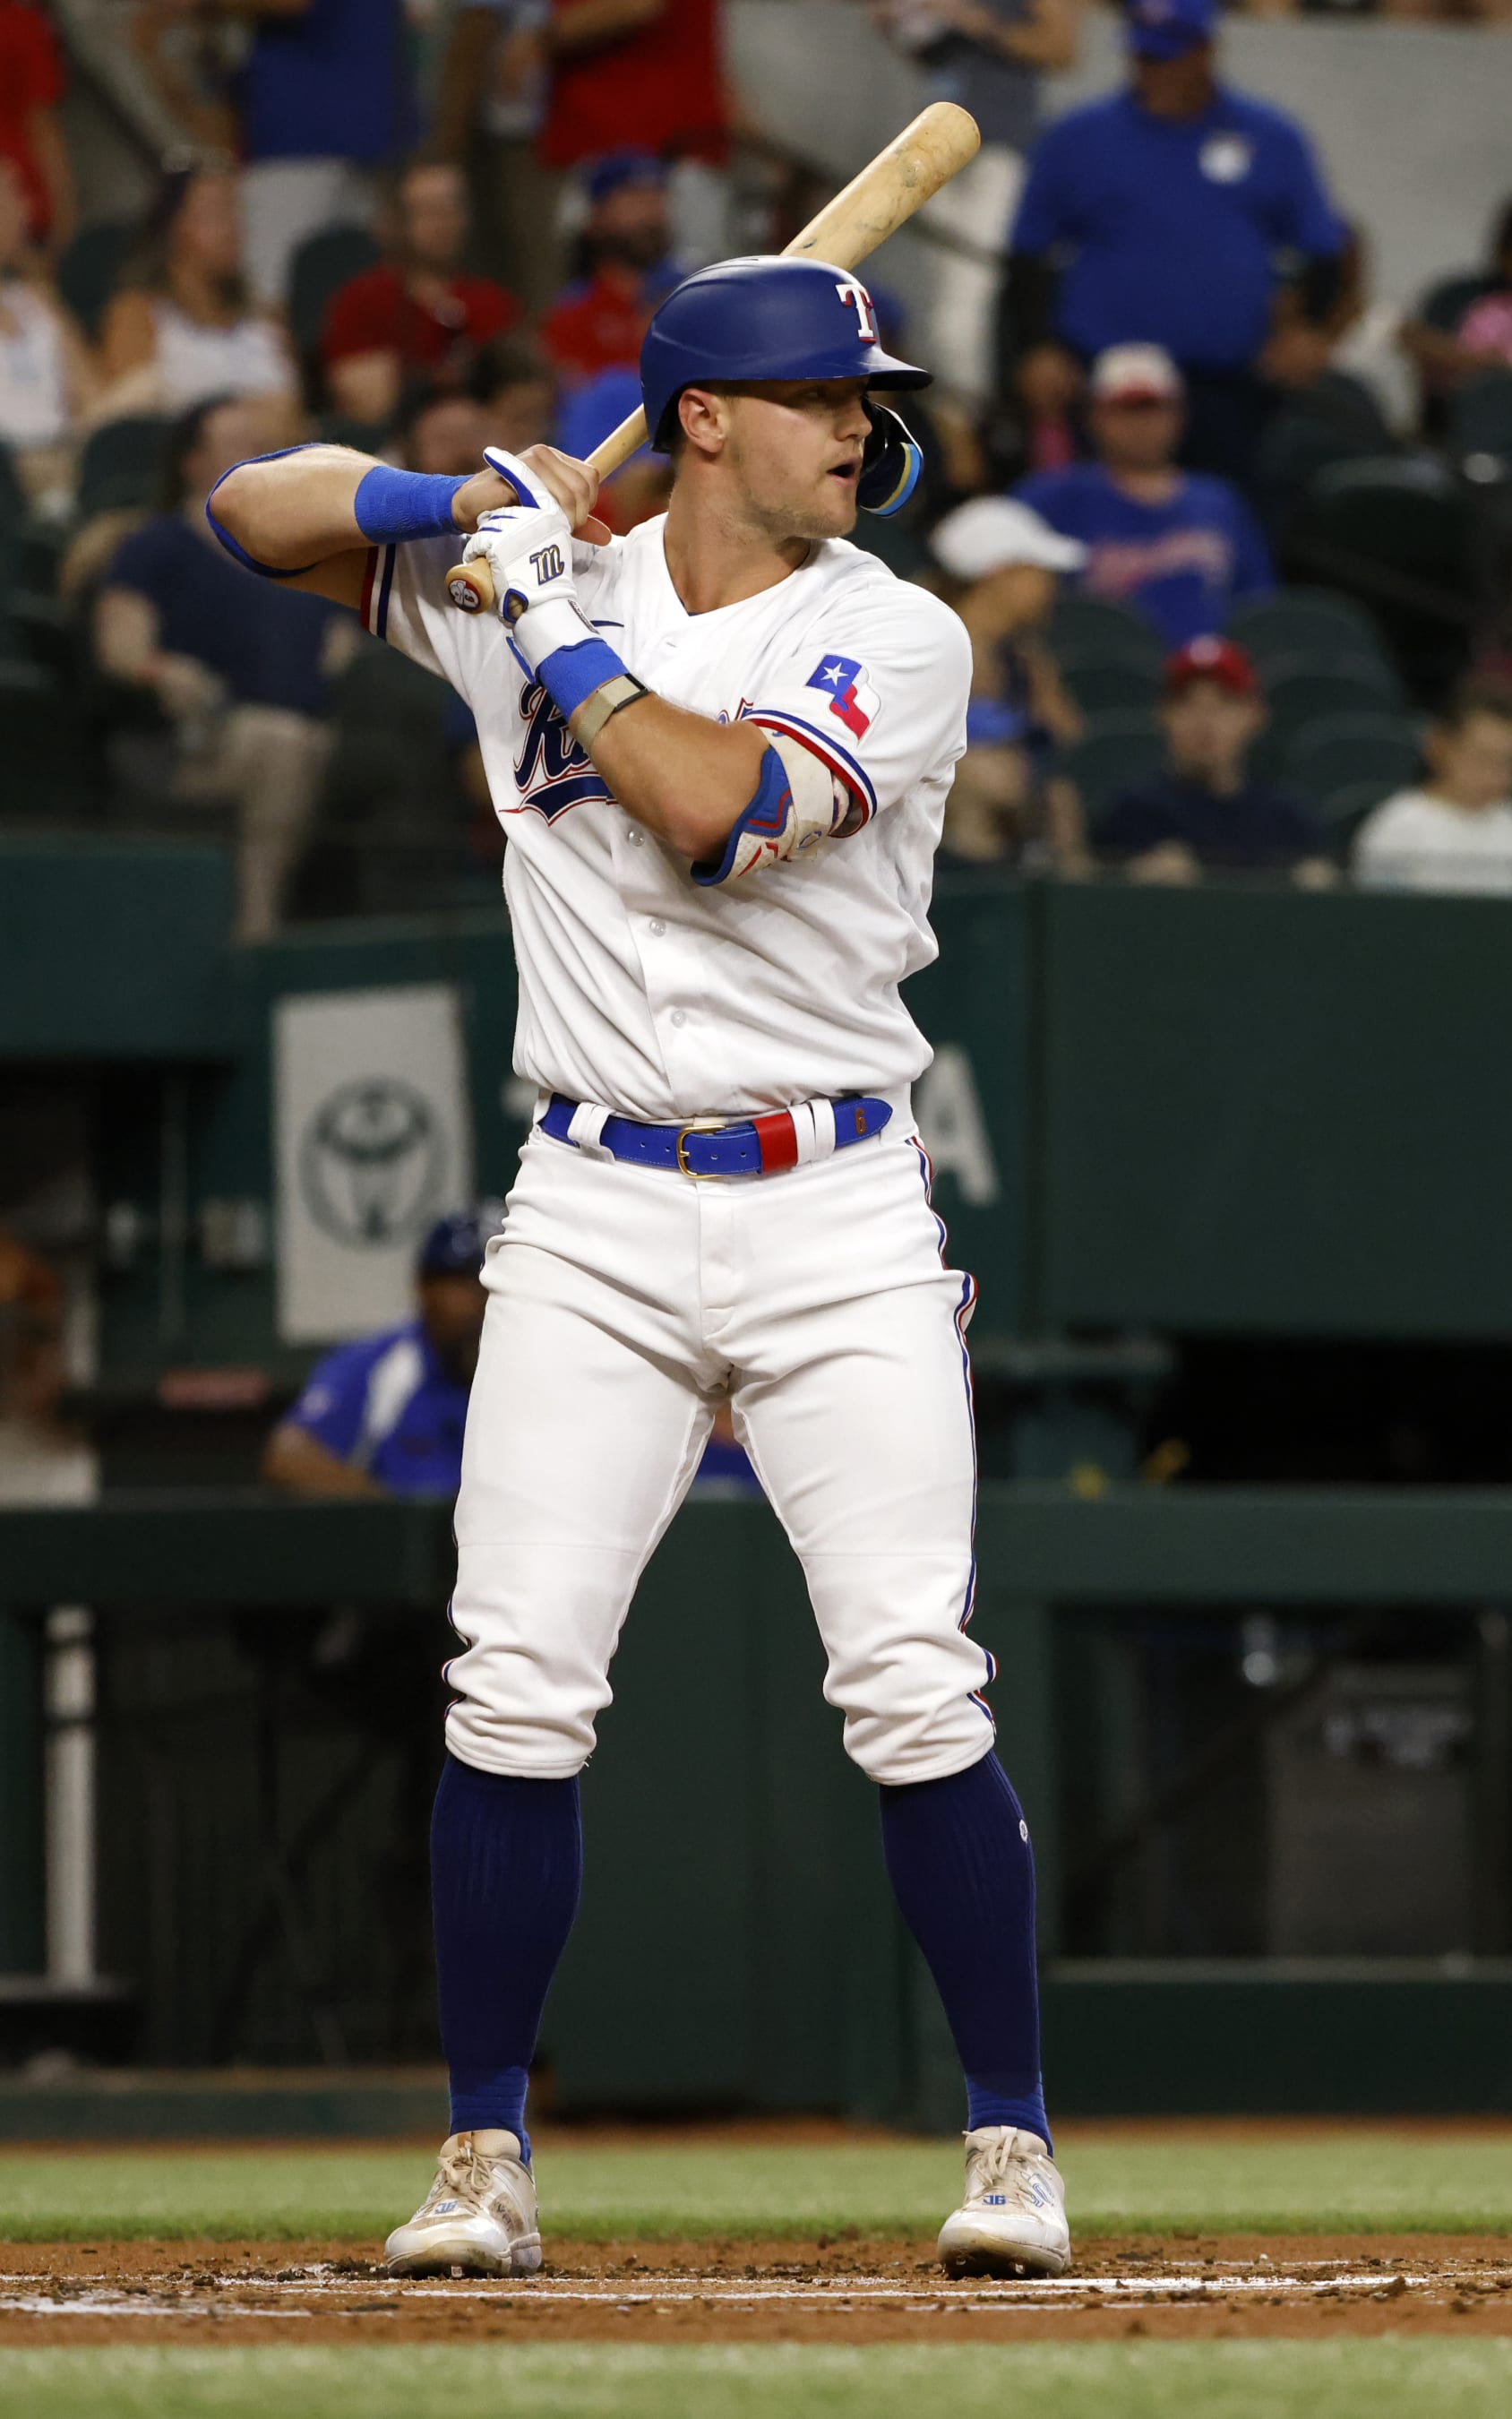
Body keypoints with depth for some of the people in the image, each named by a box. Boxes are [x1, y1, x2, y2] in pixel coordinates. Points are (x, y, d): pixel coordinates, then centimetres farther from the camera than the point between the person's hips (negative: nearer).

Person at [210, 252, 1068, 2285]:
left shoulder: (897, 642, -4)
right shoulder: (531, 582, 6)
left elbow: (714, 808, -20)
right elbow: (252, 509, 11)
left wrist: (554, 612, -11)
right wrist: (458, 501, -6)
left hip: (839, 1219, -2)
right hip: (593, 1221, 2)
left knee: (916, 1691, -9)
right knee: (517, 1691, -5)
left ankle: (1012, 2138, 4)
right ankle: (486, 2155, 6)